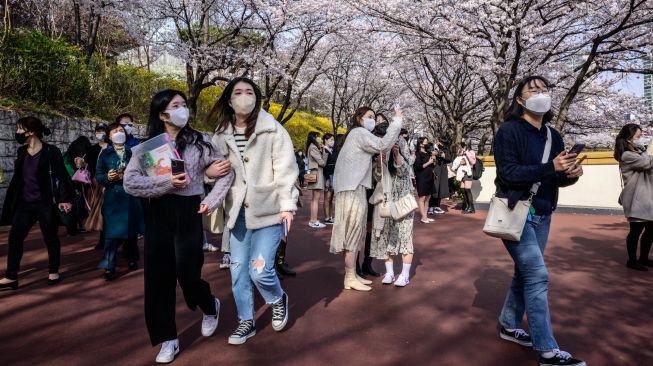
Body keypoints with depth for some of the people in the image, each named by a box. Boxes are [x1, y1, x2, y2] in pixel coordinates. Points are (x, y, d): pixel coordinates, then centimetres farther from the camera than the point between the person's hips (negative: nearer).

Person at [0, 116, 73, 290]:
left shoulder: (51, 151, -10)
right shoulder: (22, 151, 10)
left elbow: (61, 176, -12)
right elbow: (18, 177, 17)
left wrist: (64, 199, -19)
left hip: (46, 203, -6)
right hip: (25, 203, 6)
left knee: (50, 238, 6)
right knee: (14, 237, 2)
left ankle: (53, 272, 21)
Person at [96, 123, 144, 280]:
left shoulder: (132, 152, 8)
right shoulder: (105, 154, 5)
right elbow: (98, 175, 3)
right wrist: (107, 177, -16)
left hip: (131, 196, 2)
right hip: (113, 197, -1)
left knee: (132, 230, 10)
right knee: (112, 233, -4)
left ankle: (132, 259, 28)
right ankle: (109, 267, 3)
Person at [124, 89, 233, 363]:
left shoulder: (197, 142, 1)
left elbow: (227, 172, 6)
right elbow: (129, 183, -8)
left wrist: (211, 202, -3)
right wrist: (166, 181, -19)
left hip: (187, 214, -2)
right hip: (156, 216, 2)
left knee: (188, 275, -1)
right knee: (158, 278, 5)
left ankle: (210, 307, 33)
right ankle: (168, 339, 20)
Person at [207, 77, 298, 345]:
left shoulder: (273, 130, -4)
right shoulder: (221, 135, 8)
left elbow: (285, 169, -8)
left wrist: (287, 205, -13)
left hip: (267, 210, -4)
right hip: (237, 212, 5)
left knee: (260, 270, -9)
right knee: (238, 270, 9)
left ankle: (279, 300, 25)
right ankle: (246, 322, 29)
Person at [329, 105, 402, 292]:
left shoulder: (358, 135, 24)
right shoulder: (358, 132, -8)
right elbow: (383, 145, -20)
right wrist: (397, 121, -14)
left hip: (354, 189, 10)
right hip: (352, 190, -10)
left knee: (354, 234, 12)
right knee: (353, 233, -6)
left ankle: (352, 275, 19)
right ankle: (350, 279, 0)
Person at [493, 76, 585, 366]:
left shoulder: (553, 136, 10)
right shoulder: (509, 131, -11)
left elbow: (557, 178, 10)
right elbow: (507, 172, -21)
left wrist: (571, 174, -13)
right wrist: (551, 167, -27)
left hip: (542, 215, 7)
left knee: (526, 274, 14)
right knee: (537, 276, -9)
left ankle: (508, 325, 32)